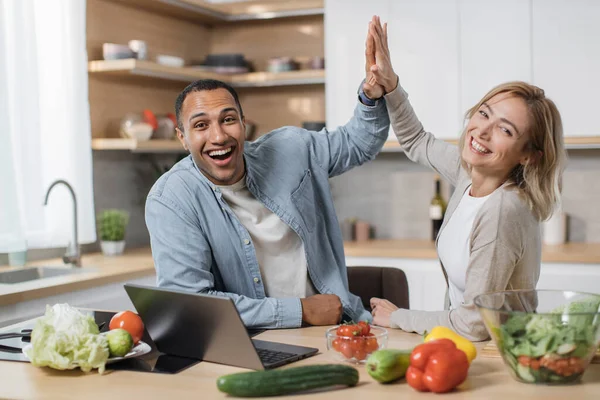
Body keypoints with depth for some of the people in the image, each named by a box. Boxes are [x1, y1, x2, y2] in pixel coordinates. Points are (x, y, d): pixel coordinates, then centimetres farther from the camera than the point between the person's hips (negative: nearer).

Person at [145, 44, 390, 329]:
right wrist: (302, 311, -20)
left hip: (334, 325, 4)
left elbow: (360, 143, 18)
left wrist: (373, 95, -3)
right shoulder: (170, 200, -14)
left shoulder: (288, 148, 0)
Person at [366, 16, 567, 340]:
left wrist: (397, 317, -10)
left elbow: (474, 324, -24)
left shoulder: (503, 211, -27)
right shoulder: (469, 171, -5)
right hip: (463, 338, 7)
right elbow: (416, 142, 16)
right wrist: (390, 85, 1)